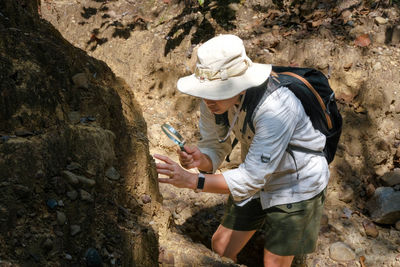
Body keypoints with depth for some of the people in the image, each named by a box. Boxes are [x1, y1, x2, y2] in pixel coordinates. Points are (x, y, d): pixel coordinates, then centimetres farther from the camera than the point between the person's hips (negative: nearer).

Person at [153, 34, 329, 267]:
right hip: (258, 181, 6)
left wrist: (191, 180, -41)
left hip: (298, 185, -6)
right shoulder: (214, 99, -17)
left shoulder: (275, 108, -38)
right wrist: (200, 159, -31)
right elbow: (215, 148, -6)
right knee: (221, 247, 12)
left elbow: (252, 178, -35)